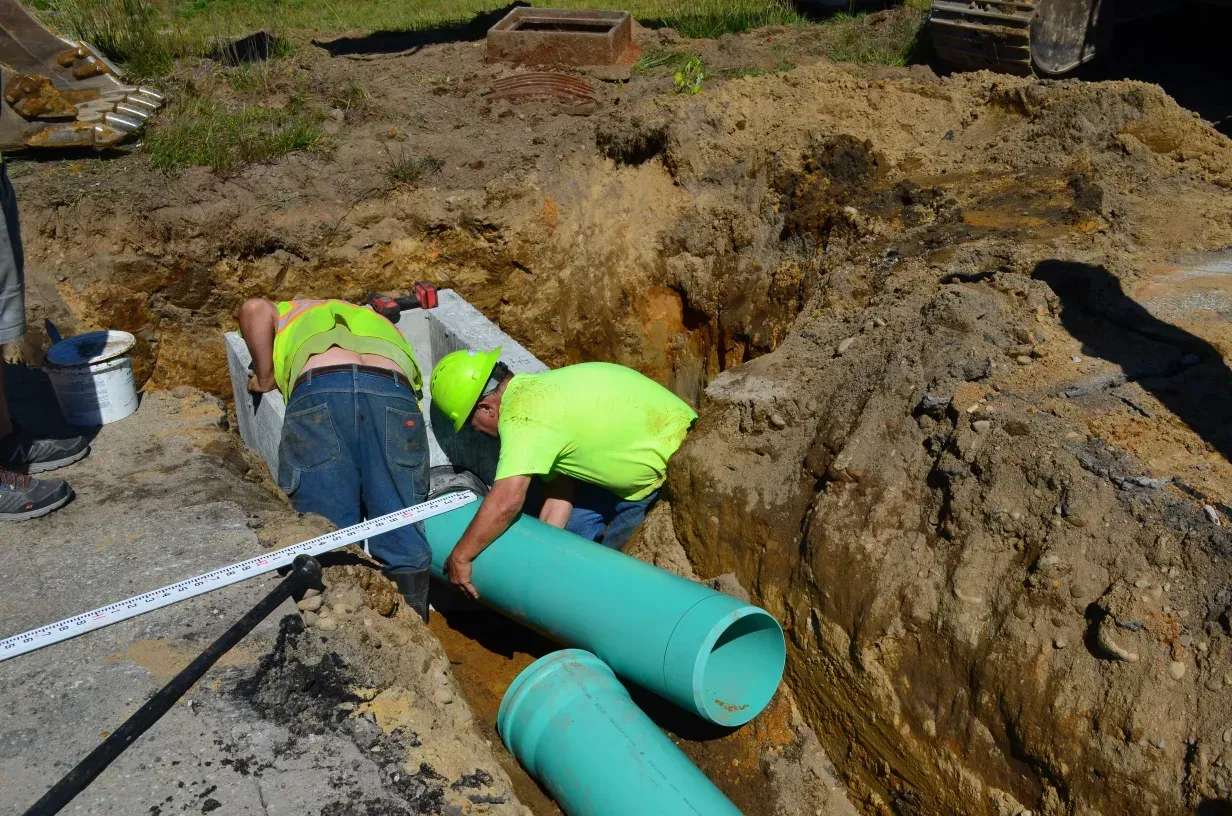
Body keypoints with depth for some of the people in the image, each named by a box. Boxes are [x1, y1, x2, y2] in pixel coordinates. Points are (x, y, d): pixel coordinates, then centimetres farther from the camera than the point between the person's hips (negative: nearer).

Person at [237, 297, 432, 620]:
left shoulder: (290, 313, 38)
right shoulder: (382, 326, 45)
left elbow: (255, 309, 14)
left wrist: (265, 379, 25)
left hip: (319, 388, -2)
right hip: (394, 392, 2)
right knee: (402, 533, 3)